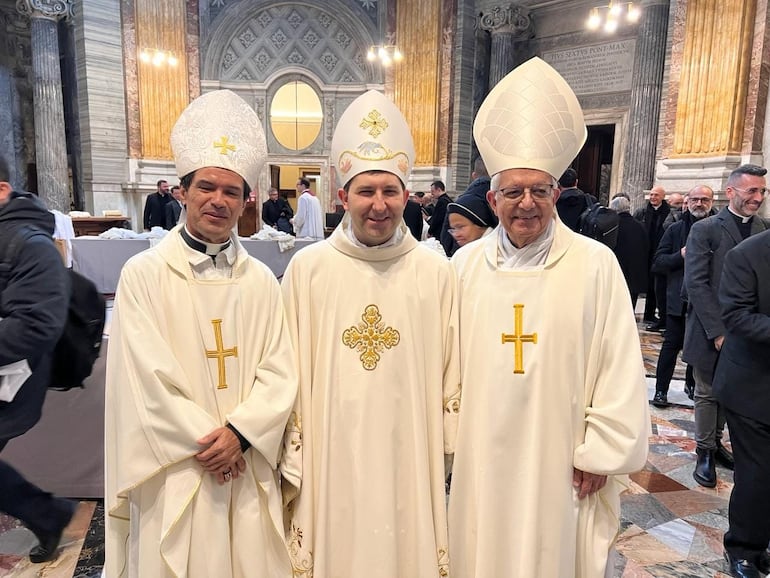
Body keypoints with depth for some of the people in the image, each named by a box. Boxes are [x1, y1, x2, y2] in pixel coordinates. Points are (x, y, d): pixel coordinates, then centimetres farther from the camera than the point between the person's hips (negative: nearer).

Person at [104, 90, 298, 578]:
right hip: (174, 472, -2)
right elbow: (145, 376, -10)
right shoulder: (144, 275, -6)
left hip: (249, 471, 3)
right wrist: (205, 443, -11)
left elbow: (281, 372, -2)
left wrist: (239, 432, -14)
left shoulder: (261, 281, 2)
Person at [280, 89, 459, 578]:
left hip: (409, 457, 1)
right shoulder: (308, 268, -5)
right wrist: (292, 457, 0)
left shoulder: (436, 271, -3)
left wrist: (452, 448, 6)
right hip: (331, 456, 0)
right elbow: (290, 372, -1)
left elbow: (451, 369, 3)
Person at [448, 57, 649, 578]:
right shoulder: (466, 263, -1)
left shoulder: (595, 264, -8)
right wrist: (448, 436, 4)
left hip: (558, 460, -1)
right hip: (479, 458, 2)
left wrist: (601, 454, -5)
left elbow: (620, 370, -6)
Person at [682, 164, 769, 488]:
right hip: (710, 333, -4)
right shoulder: (705, 230, -9)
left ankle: (715, 441, 34)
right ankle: (705, 452, 23)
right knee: (707, 393, 9)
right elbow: (695, 283, -14)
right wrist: (718, 331, -17)